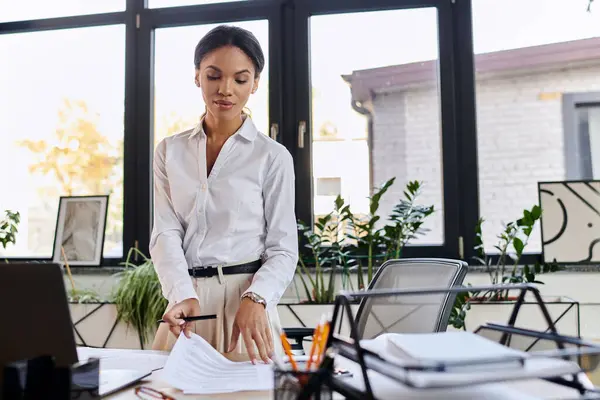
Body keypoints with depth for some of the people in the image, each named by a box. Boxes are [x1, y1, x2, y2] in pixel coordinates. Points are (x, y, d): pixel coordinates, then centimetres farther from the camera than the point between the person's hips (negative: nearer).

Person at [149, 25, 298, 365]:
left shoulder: (272, 156, -1)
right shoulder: (170, 151, 8)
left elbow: (283, 248, -3)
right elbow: (166, 232, -1)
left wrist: (255, 300, -23)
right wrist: (183, 295, -20)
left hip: (245, 300, -2)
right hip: (187, 297, 3)